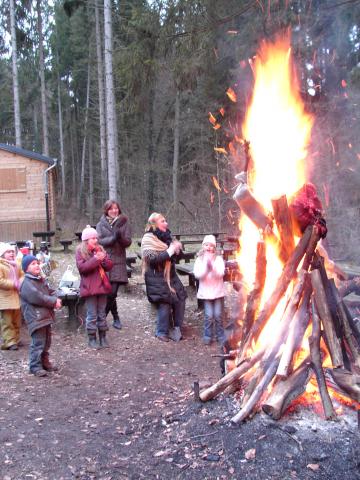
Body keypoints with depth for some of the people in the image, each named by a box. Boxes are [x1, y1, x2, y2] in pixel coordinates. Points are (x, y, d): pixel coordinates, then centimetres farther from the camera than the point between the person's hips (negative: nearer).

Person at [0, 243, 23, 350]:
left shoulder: (16, 265, 14)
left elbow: (22, 276, 19)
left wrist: (21, 283, -4)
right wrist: (14, 284, -21)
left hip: (16, 297, 8)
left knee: (17, 321, 13)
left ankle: (15, 340, 24)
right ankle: (9, 342, -2)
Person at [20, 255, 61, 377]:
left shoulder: (41, 280, 16)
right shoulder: (27, 284, -14)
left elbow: (51, 292, 16)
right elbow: (37, 297, -23)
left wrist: (56, 300, -8)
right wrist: (54, 302, -16)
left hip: (46, 316, 10)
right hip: (35, 318, -9)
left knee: (47, 342, 18)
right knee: (38, 343, -9)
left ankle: (44, 362, 31)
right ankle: (35, 366, 1)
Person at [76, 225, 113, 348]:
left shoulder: (100, 249, 11)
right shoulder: (80, 251, -2)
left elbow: (109, 266, 8)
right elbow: (81, 267, -16)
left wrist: (103, 259, -12)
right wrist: (95, 259, -22)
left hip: (102, 286, 5)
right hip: (89, 287, -4)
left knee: (102, 313, 11)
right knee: (92, 314, 0)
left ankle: (103, 337, 21)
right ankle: (92, 339, 11)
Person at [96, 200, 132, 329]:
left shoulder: (124, 223, 8)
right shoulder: (101, 224, 7)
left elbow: (128, 241, 0)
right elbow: (99, 241, -6)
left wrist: (120, 237, -21)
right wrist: (113, 238, -21)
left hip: (119, 262, 0)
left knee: (112, 292, -5)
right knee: (110, 292, -3)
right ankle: (115, 317, 17)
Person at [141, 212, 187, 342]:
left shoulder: (166, 236, 12)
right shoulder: (148, 239, -8)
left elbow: (174, 255, 21)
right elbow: (152, 258, -21)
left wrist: (177, 248, -2)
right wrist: (169, 251, -22)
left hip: (170, 275, 7)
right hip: (157, 277, -7)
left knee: (180, 299, 2)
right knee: (164, 303, -12)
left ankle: (176, 328, 18)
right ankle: (162, 332, 6)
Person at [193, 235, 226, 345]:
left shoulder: (218, 259, -2)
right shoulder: (199, 260, 0)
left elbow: (220, 273, -14)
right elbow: (198, 275, -12)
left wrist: (212, 264, -25)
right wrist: (206, 264, -20)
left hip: (218, 291, 0)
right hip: (206, 292, 0)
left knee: (218, 315, 3)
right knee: (209, 316, -3)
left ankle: (220, 335, 19)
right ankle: (208, 336, 14)